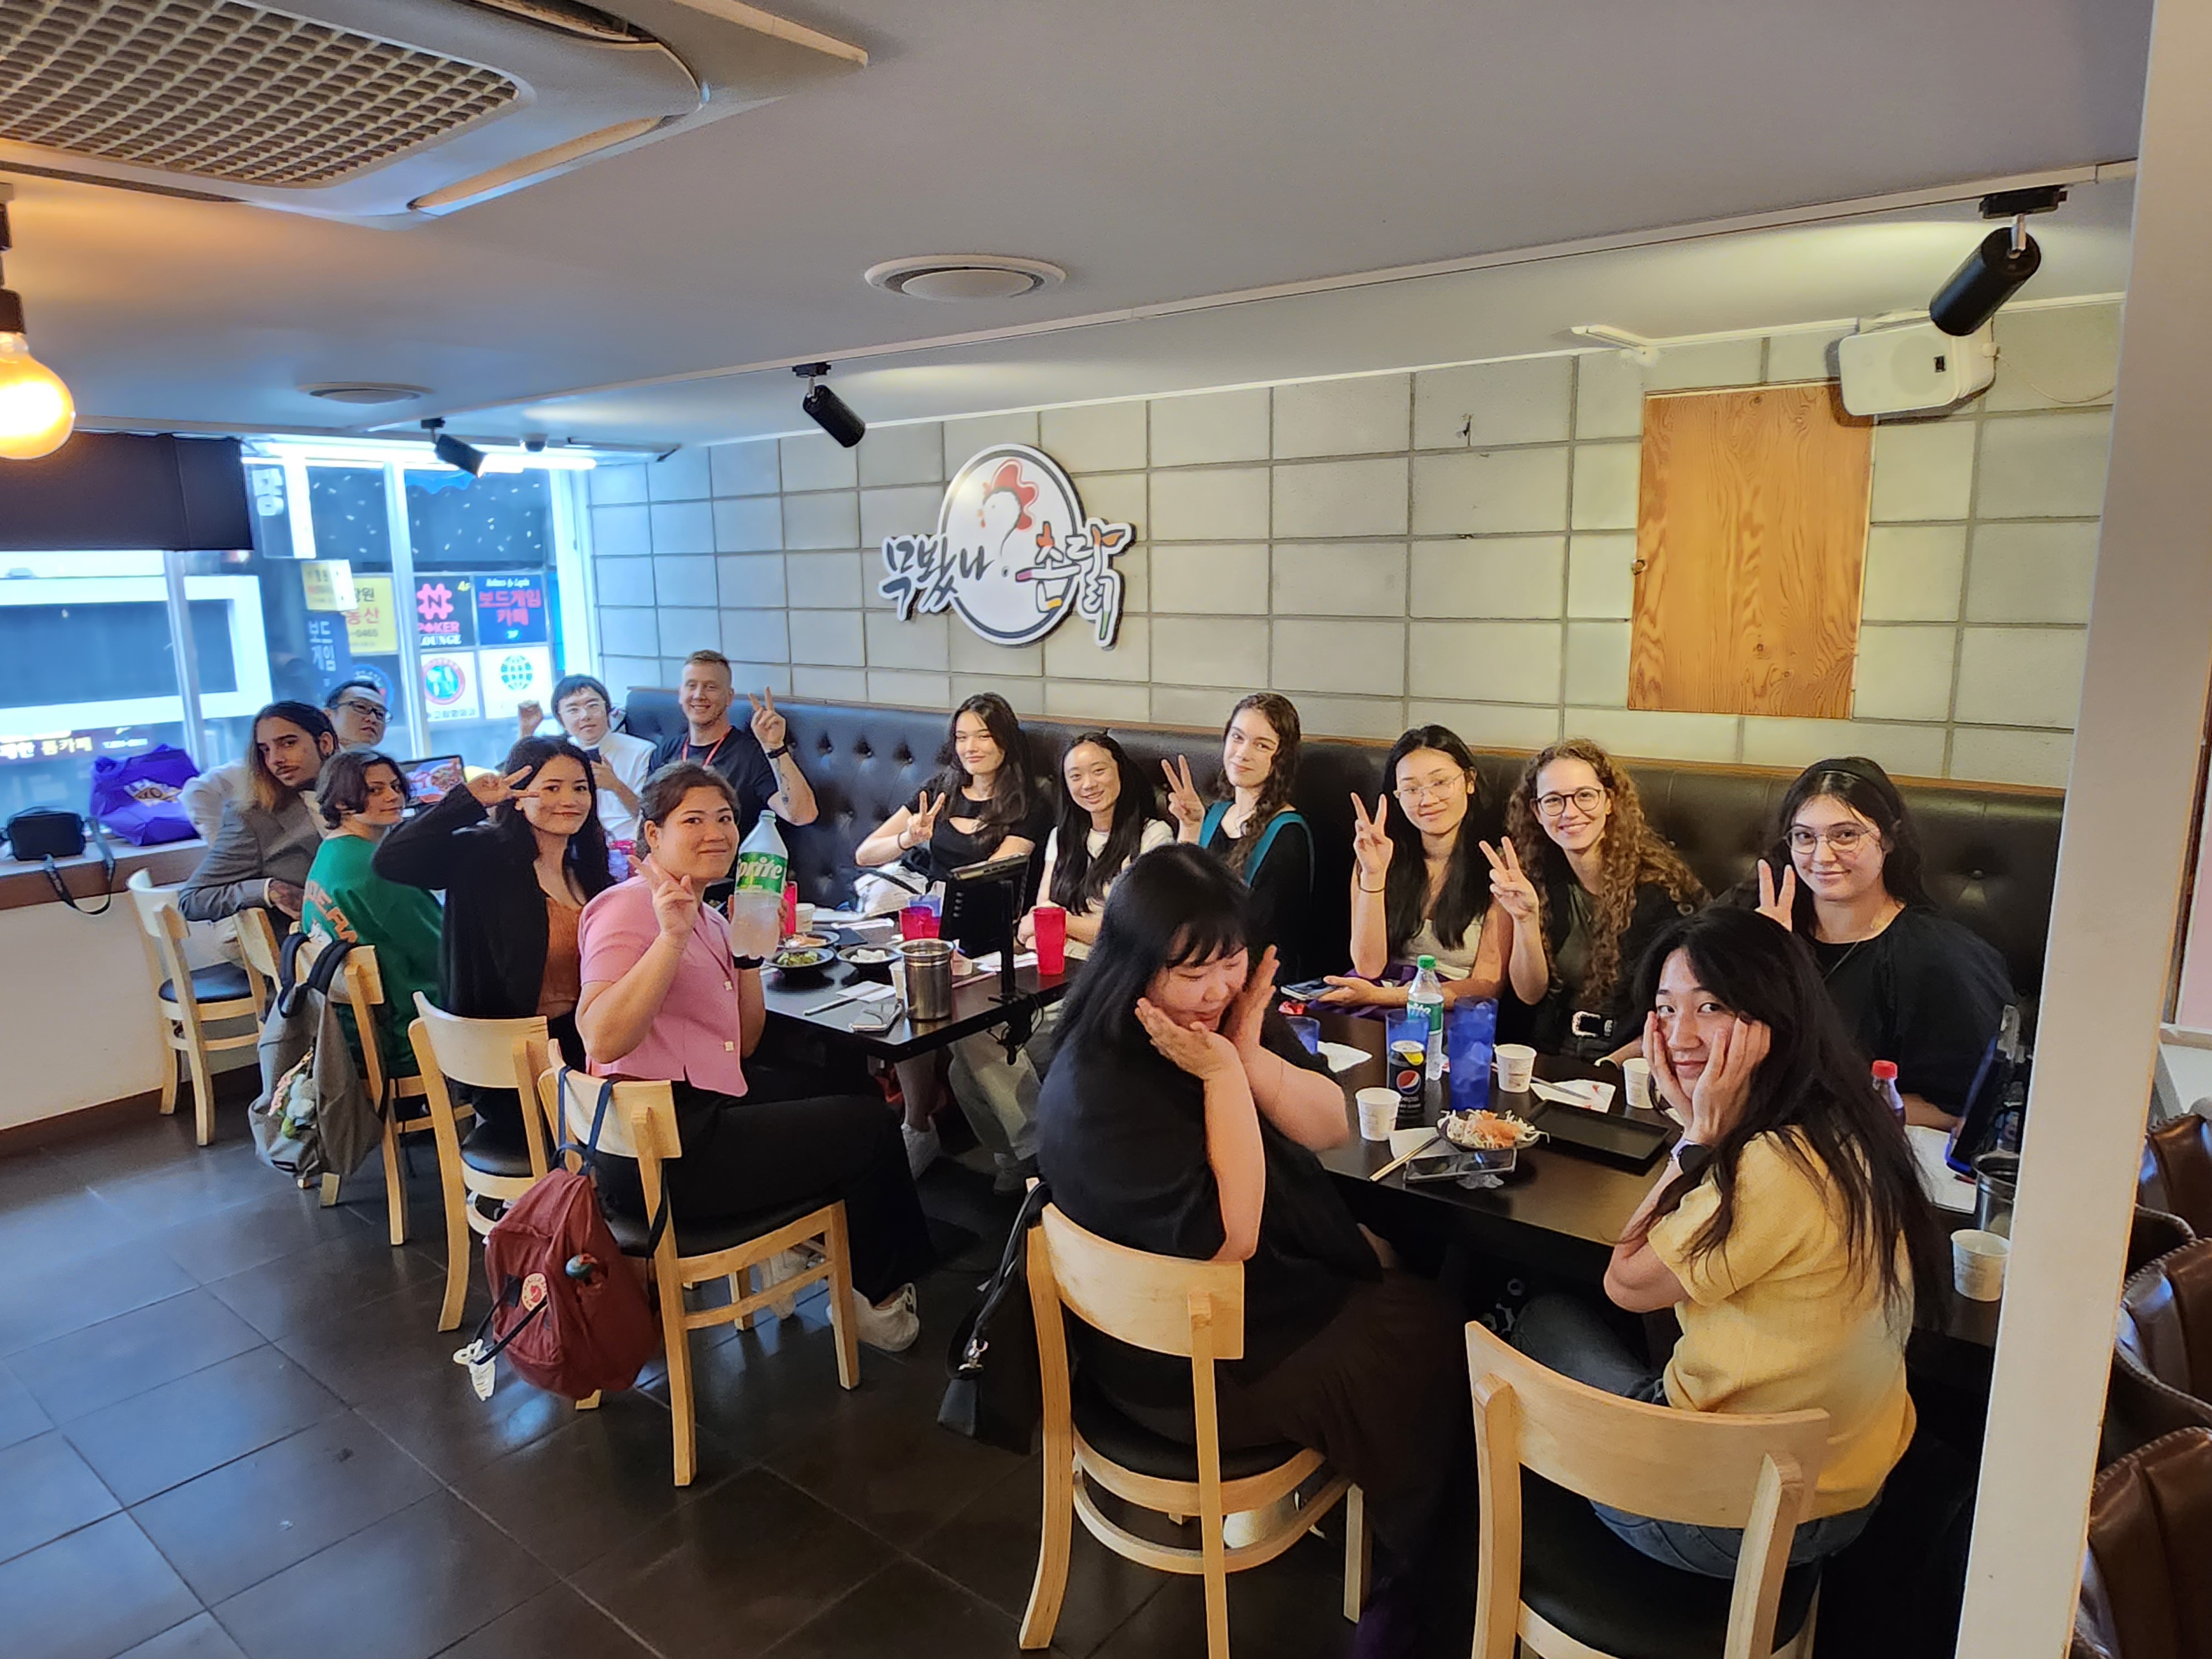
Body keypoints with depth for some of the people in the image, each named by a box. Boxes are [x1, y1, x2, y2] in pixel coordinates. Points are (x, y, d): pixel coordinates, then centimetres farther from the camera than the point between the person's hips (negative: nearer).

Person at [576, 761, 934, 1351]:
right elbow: (602, 1039, -25)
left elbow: (742, 1048, 13)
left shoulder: (709, 920, 17)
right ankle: (880, 1296, 20)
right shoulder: (629, 906, -10)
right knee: (867, 1126, -3)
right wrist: (672, 937, -28)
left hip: (705, 1120, 9)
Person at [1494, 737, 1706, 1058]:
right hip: (1548, 1059, 3)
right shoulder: (1536, 873, 3)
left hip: (1636, 1066, -2)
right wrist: (1526, 919, -14)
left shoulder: (1659, 884, -8)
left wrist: (1608, 1067, -14)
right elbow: (1530, 994, 1)